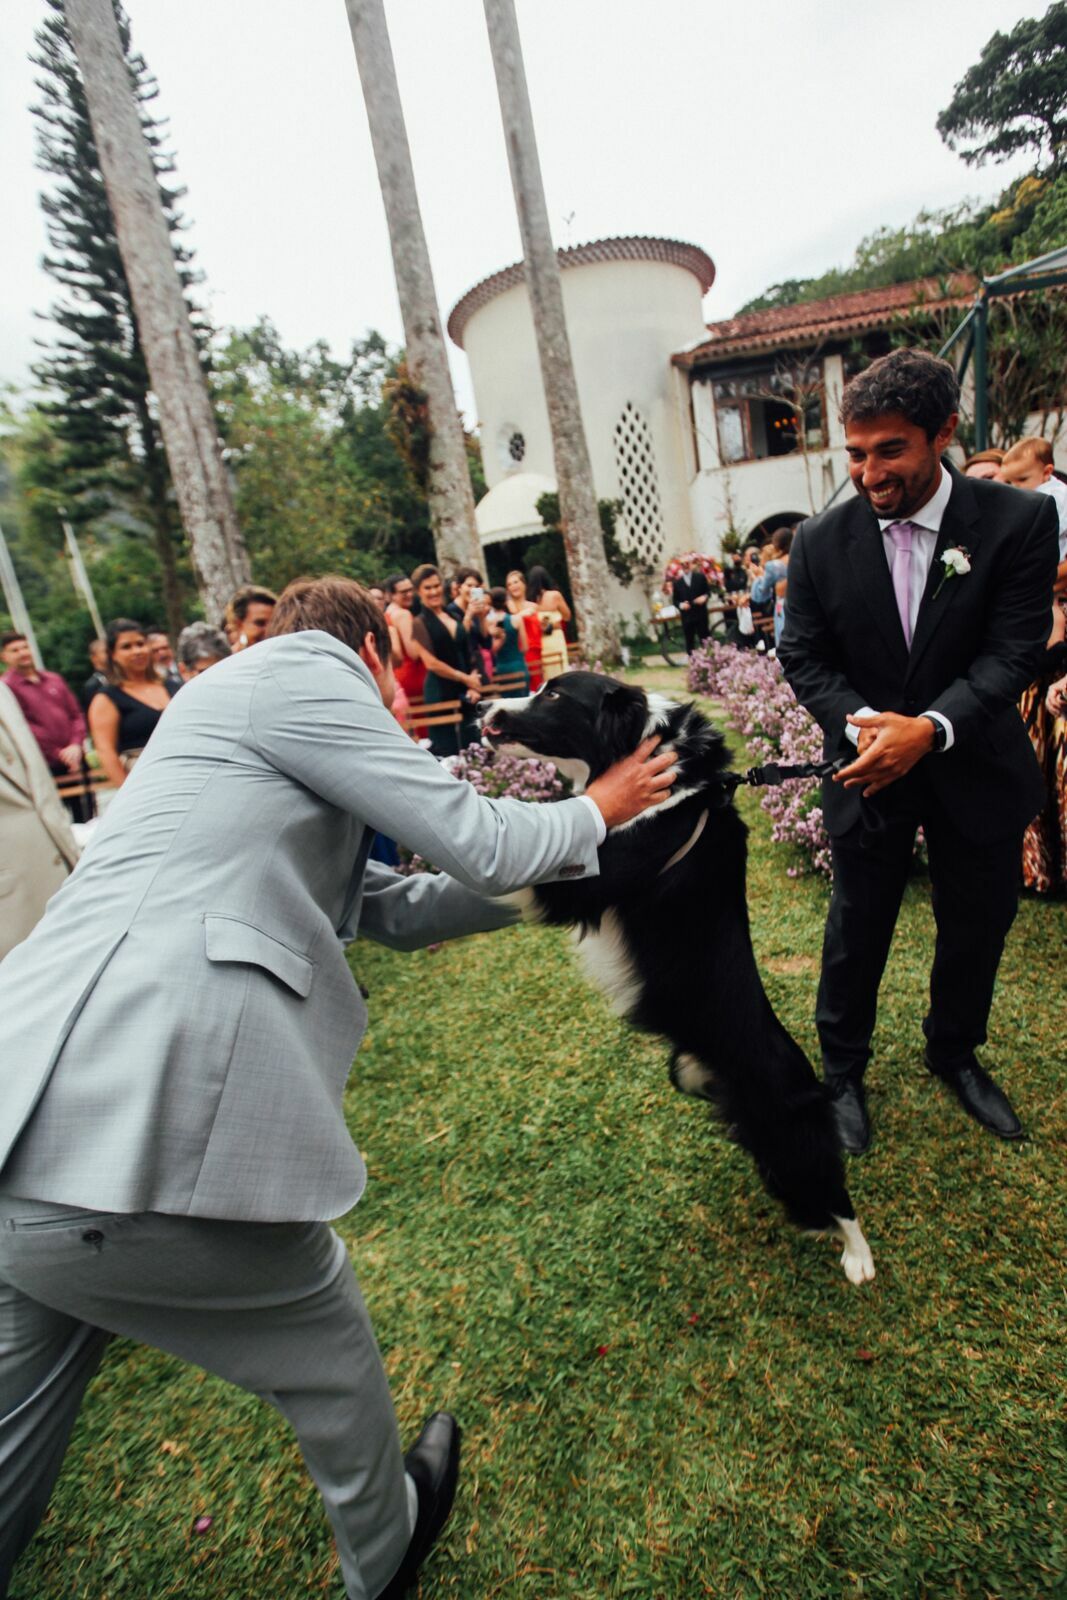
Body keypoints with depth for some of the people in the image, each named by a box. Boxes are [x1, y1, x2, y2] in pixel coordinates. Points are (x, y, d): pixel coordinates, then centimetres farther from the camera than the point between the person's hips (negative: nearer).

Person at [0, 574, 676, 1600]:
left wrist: (557, 868, 24)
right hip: (122, 1151, -9)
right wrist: (593, 813, 12)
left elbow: (398, 910, 22)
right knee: (325, 1350, 18)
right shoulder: (299, 670, -3)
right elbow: (478, 842, -8)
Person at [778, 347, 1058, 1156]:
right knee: (857, 931, 10)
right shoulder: (821, 541, -7)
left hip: (975, 764, 1)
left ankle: (955, 1053, 44)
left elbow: (1013, 650, -14)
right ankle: (843, 1068, 32)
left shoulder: (1019, 521, -10)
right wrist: (862, 723, -21)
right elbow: (803, 656, -4)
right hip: (869, 764, 0)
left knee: (977, 926, 17)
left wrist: (930, 727, -30)